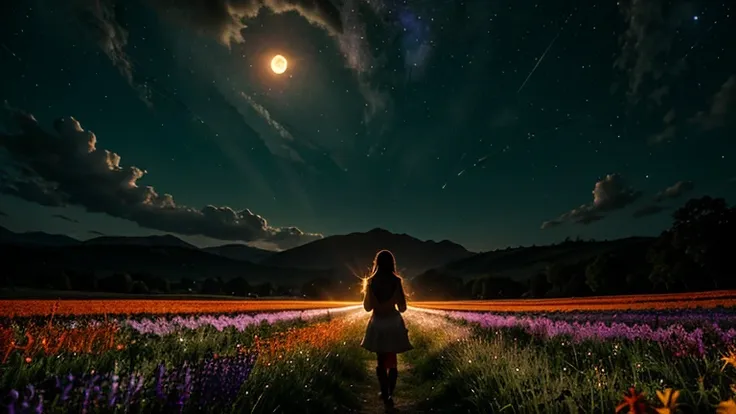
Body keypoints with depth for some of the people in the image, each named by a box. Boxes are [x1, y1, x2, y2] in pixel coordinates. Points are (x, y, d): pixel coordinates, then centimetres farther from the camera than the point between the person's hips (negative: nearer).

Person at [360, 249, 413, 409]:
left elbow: (367, 307, 0)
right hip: (393, 322, 0)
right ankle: (389, 395, 9)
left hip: (377, 323, 1)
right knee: (392, 361, 14)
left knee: (381, 361, 16)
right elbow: (402, 307, -4)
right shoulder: (396, 281, -10)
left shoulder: (371, 282, -8)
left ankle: (385, 394, 19)